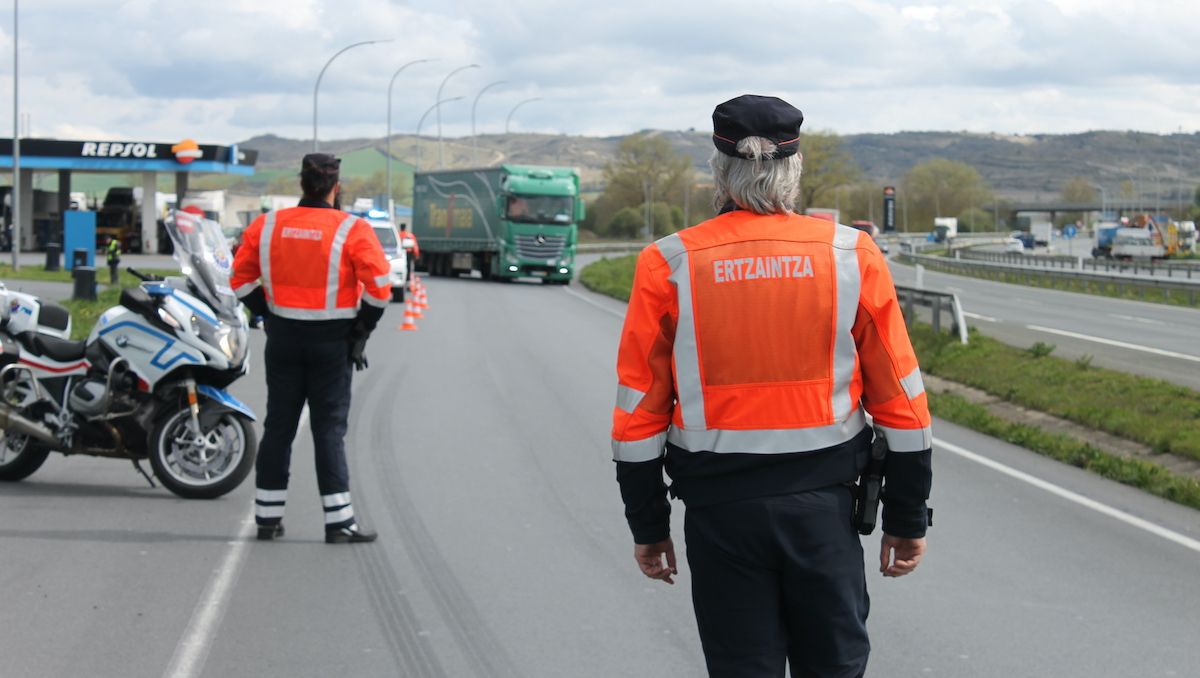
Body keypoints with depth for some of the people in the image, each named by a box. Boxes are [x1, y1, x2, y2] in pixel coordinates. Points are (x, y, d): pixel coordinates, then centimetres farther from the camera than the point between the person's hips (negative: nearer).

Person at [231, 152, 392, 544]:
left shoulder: (267, 226, 1)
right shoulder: (353, 231, -10)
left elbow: (242, 279, 6)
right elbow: (379, 288, -13)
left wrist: (268, 315, 12)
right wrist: (361, 331, -3)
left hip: (283, 337, 3)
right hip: (332, 342, -3)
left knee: (278, 426, 11)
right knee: (329, 429, 1)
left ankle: (268, 517, 14)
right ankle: (339, 522, 0)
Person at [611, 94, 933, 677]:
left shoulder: (668, 266, -5)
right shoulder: (853, 257, -3)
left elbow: (639, 413, -2)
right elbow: (901, 404, 0)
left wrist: (648, 527, 8)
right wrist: (907, 518, 10)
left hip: (719, 510, 0)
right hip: (823, 502, 1)